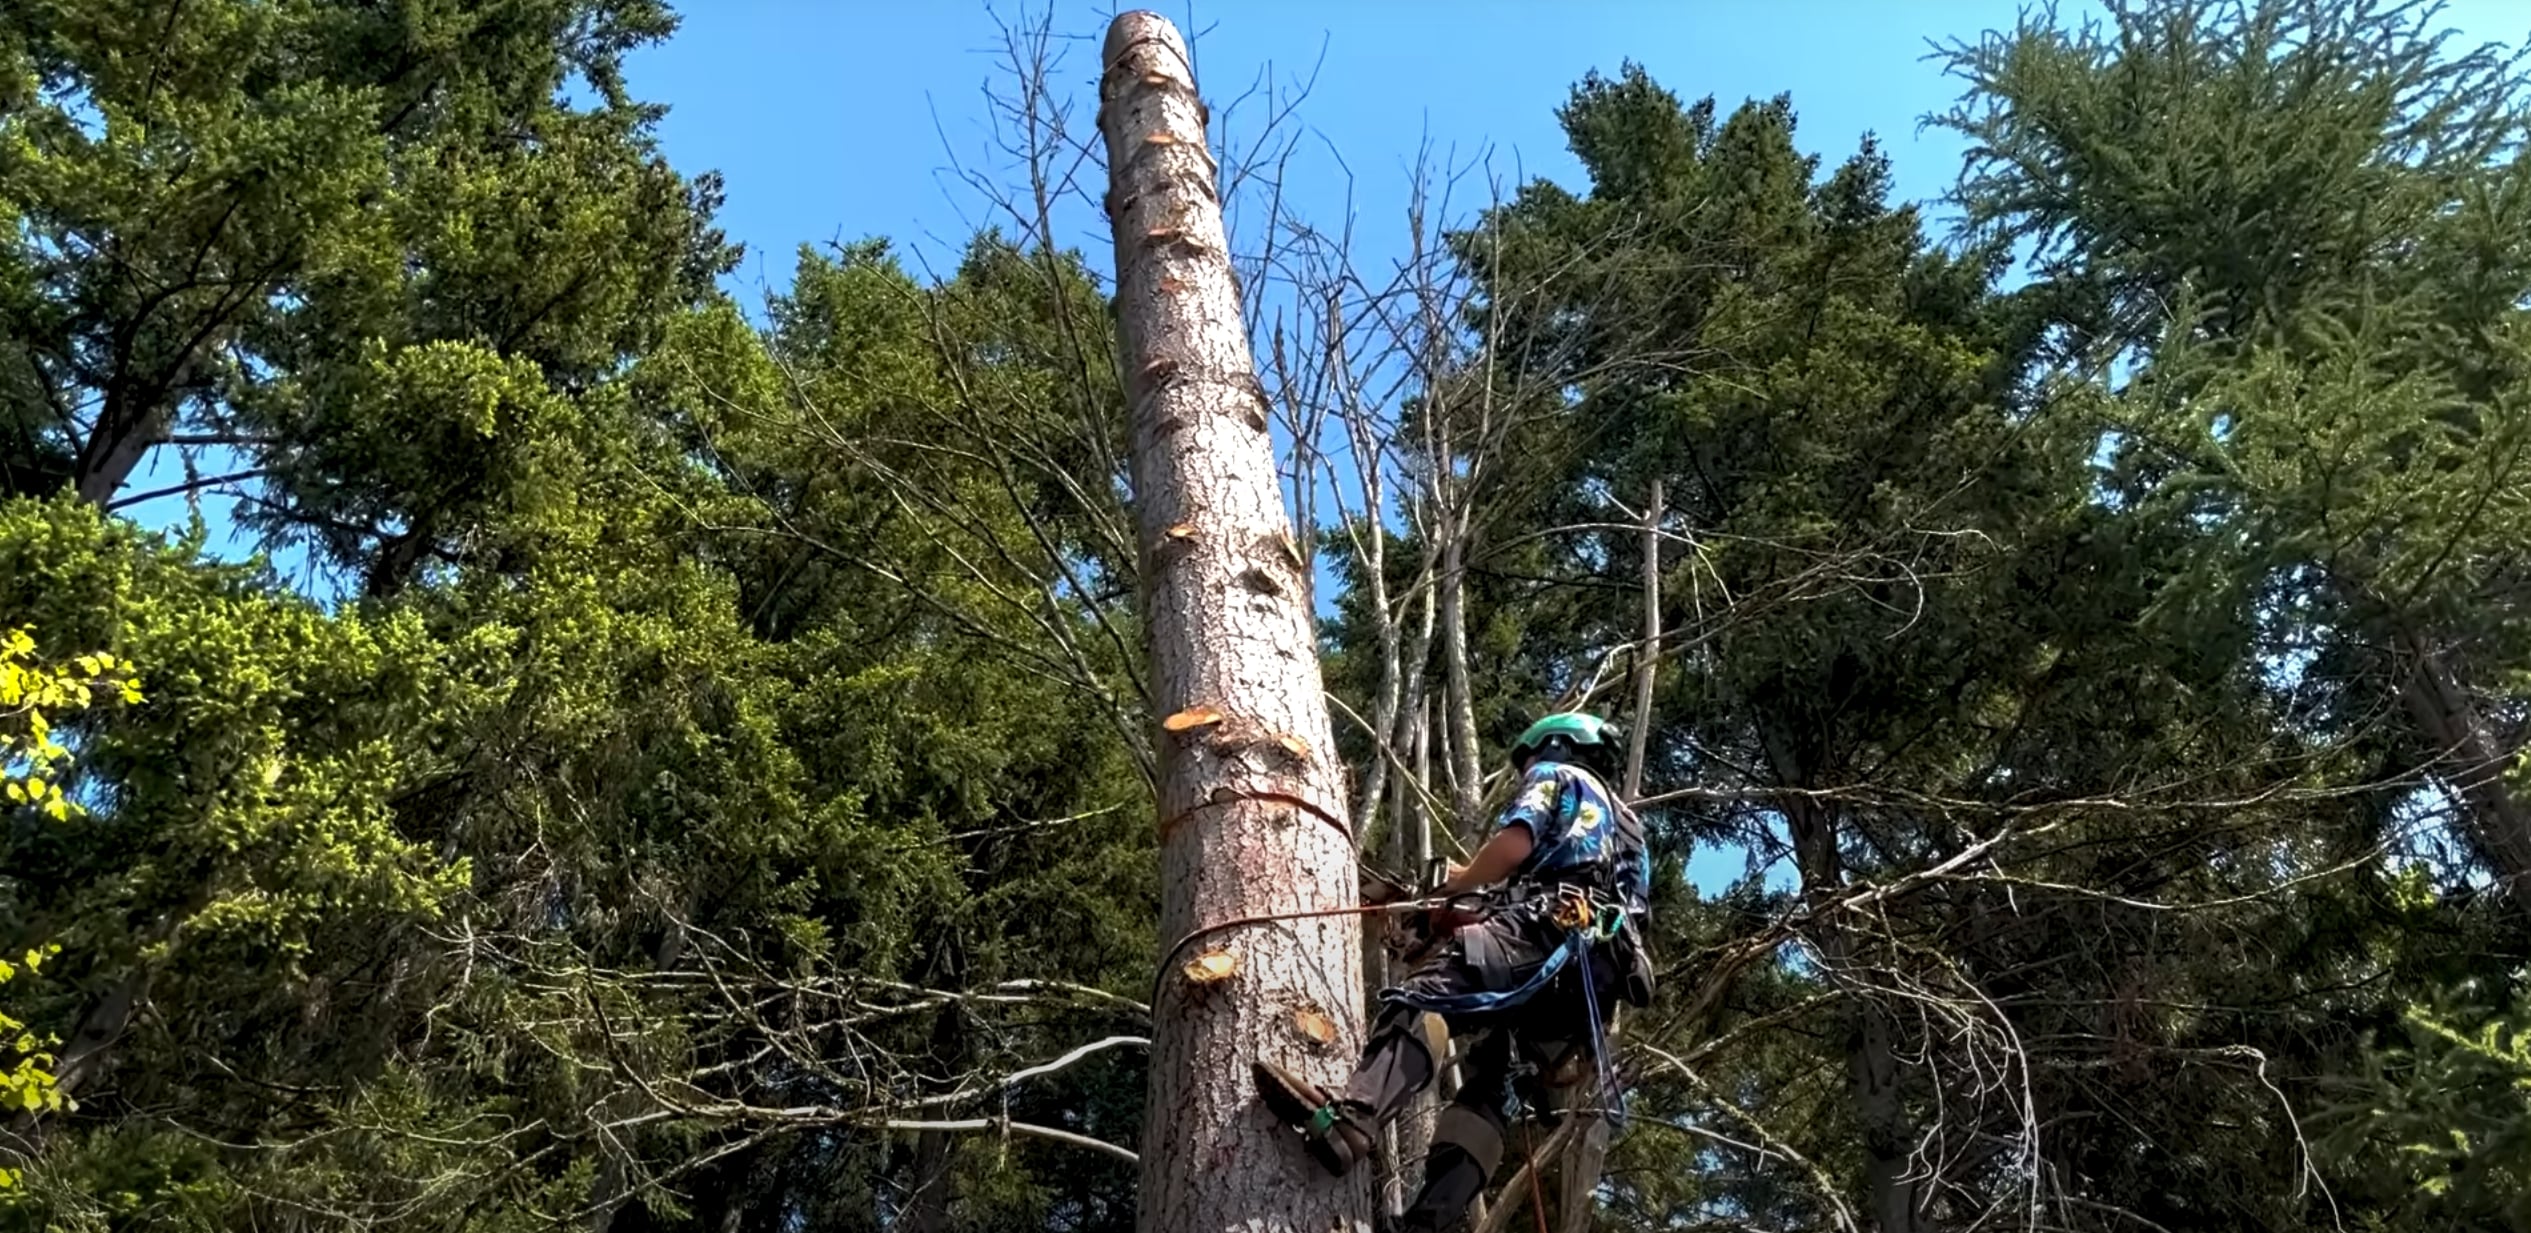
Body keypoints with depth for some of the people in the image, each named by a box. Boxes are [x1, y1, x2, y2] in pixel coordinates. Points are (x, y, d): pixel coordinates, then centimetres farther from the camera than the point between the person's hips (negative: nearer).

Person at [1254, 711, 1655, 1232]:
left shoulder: (1556, 775, 18)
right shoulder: (1627, 826, 42)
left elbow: (1515, 843, -2)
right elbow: (1633, 912, 37)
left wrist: (1462, 881, 16)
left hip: (1549, 930, -9)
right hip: (1600, 975, 9)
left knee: (1425, 996, -28)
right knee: (1486, 1078, 7)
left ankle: (1347, 1120, -53)